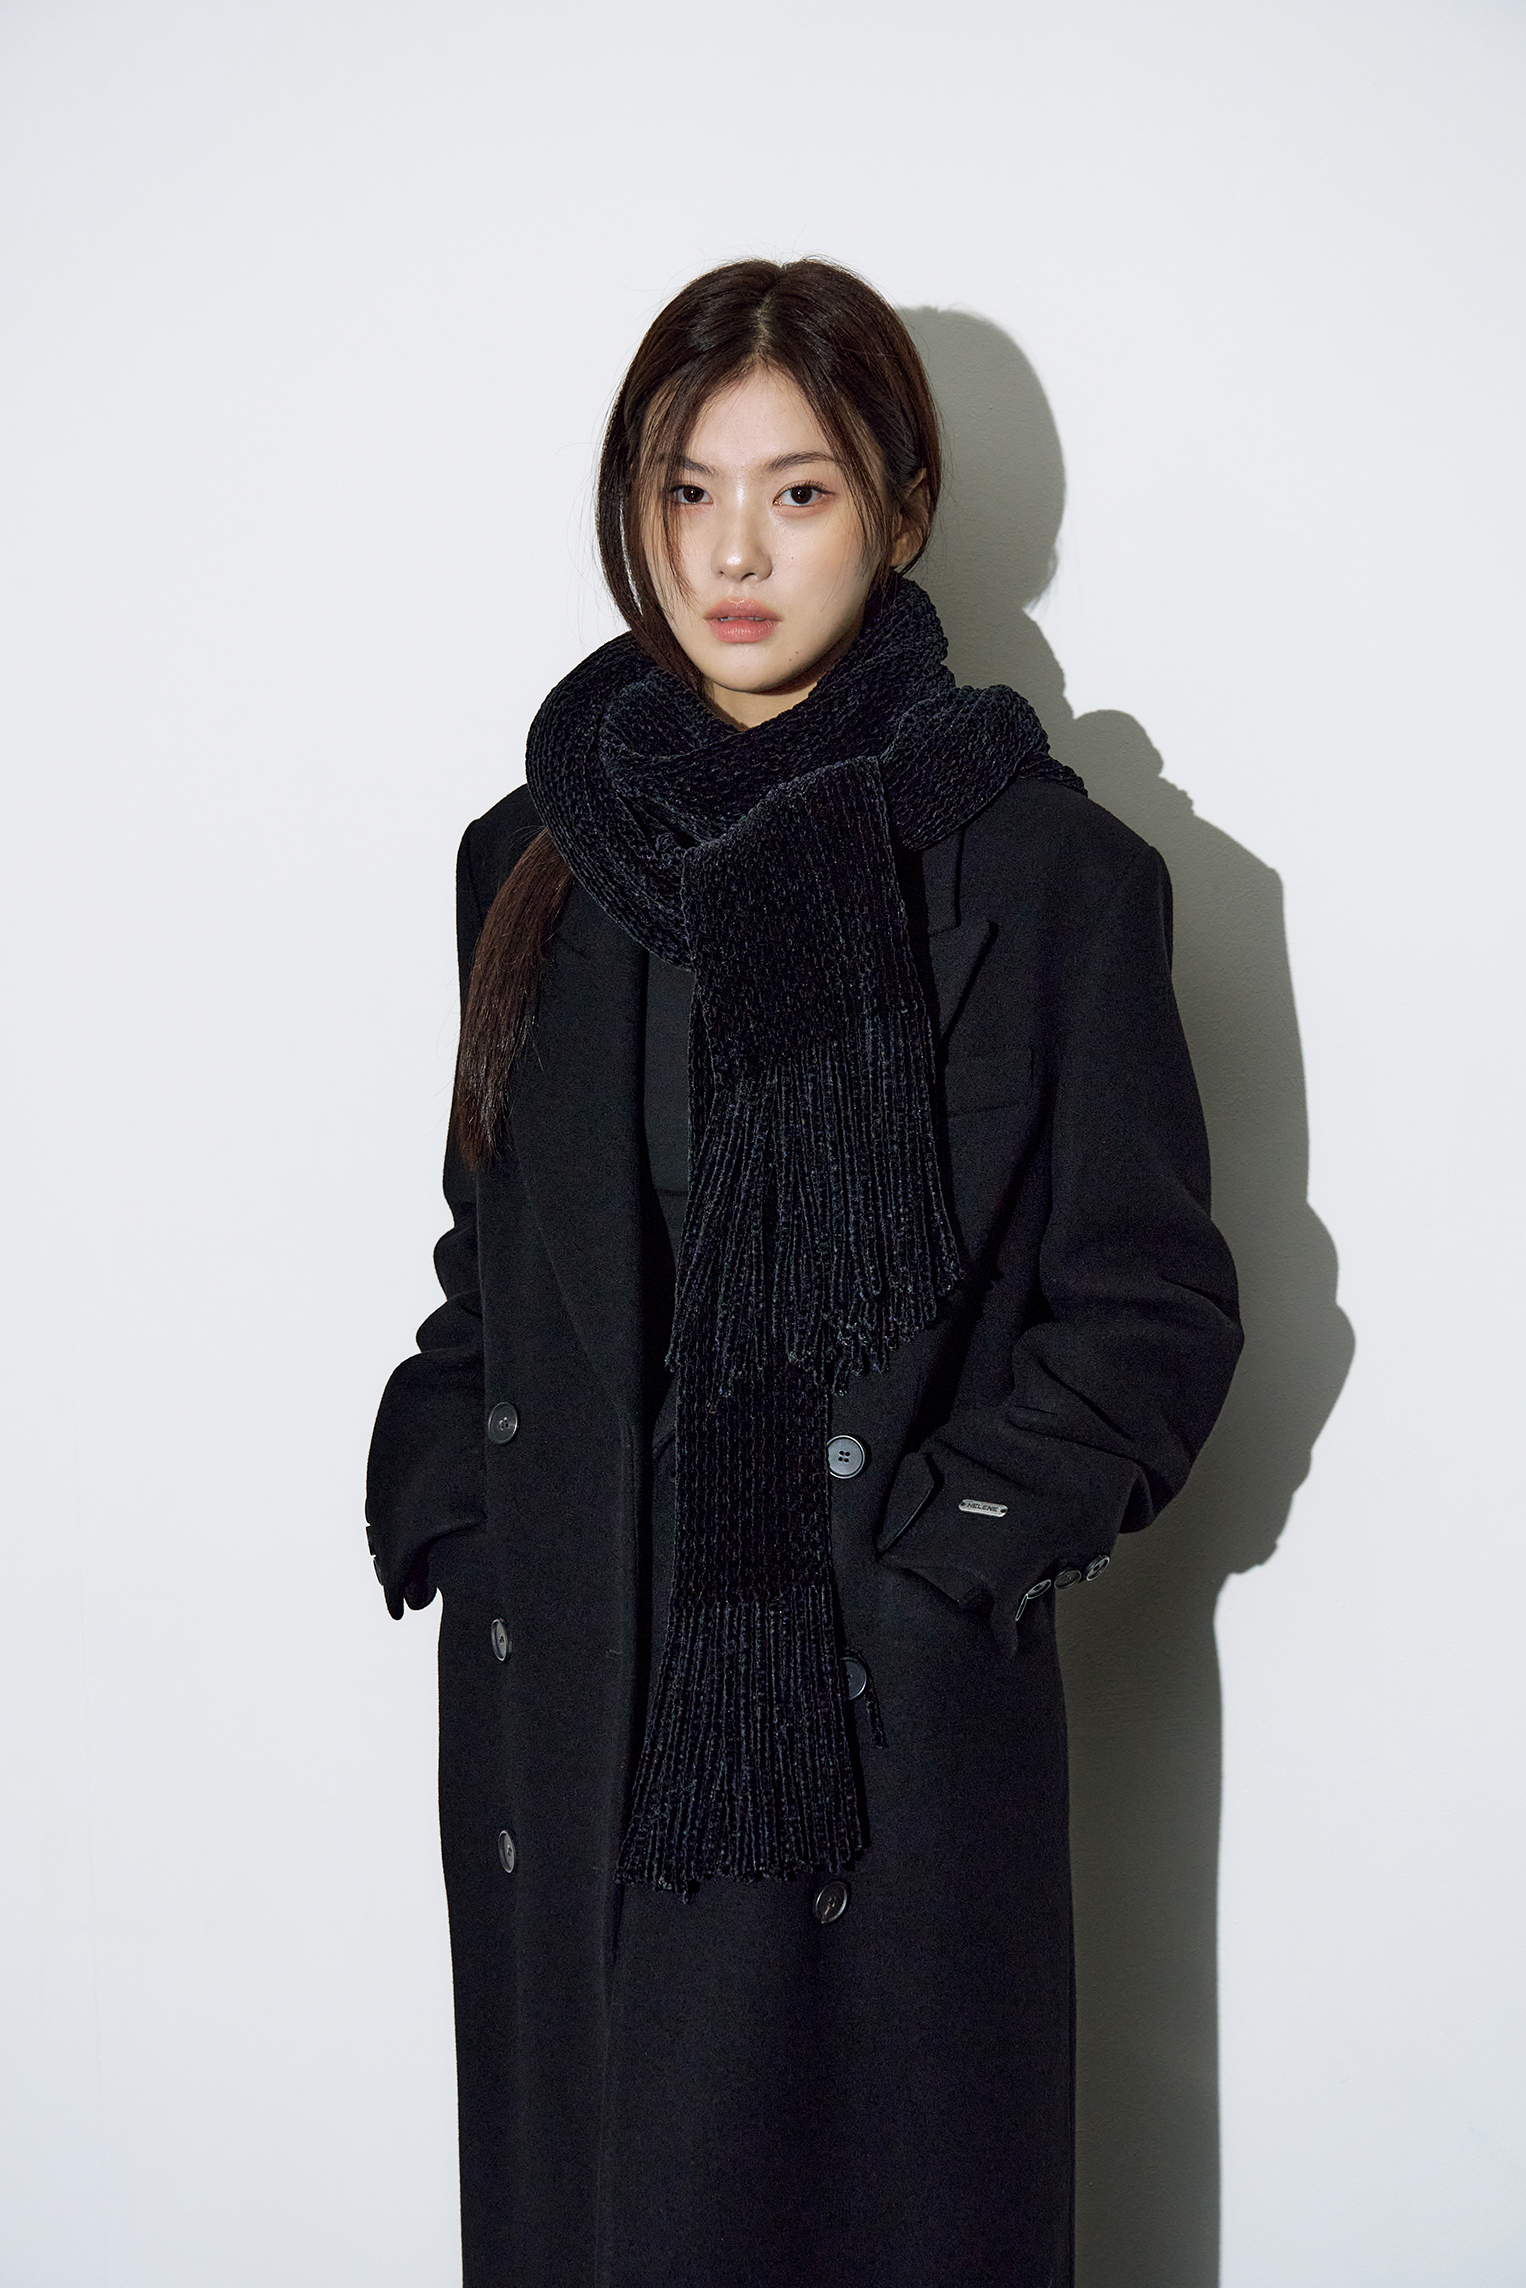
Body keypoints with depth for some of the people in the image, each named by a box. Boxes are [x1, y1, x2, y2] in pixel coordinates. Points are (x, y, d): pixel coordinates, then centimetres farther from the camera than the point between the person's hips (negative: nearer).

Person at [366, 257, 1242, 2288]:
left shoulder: (1034, 865, -6)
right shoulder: (537, 861, 8)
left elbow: (1152, 1311, -3)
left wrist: (944, 1550, -12)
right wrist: (445, 1514, 3)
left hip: (891, 1737, -4)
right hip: (564, 1725, 4)